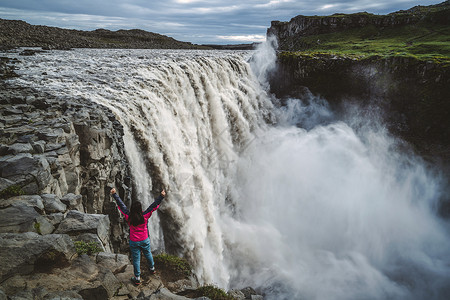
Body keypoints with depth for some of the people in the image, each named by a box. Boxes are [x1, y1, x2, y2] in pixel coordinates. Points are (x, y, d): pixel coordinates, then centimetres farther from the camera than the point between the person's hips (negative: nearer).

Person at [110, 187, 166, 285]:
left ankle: (137, 278, 22)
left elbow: (121, 205, -11)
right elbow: (154, 206, -16)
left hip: (134, 242, 0)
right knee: (148, 254, 24)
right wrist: (161, 196, -12)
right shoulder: (145, 216, -19)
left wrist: (114, 194, -3)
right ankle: (152, 268, 47)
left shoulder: (128, 217, -18)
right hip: (145, 240, 1)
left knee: (136, 259, 12)